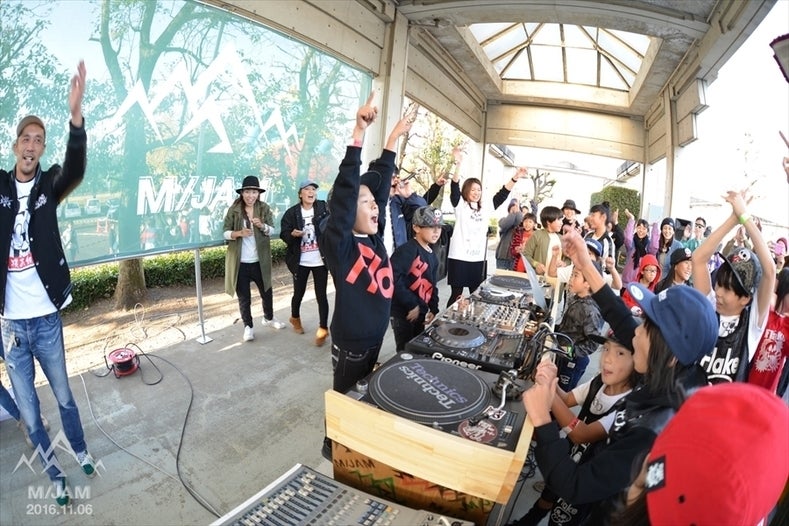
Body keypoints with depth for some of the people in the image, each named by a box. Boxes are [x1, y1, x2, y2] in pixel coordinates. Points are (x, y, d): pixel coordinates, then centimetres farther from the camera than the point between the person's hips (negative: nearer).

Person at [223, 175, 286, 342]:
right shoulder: (234, 210, -6)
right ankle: (248, 326, 25)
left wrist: (262, 226, -24)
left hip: (260, 260, 2)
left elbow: (271, 230, -3)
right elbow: (225, 232, -6)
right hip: (240, 262, -2)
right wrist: (239, 233, -25)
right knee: (244, 296, 8)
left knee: (267, 291, 18)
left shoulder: (265, 209, -2)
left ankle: (269, 318, 41)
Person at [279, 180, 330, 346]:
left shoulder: (323, 208, 0)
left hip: (320, 260, -1)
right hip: (300, 261, 1)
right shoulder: (292, 212, -1)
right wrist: (293, 234, -19)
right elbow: (283, 234, 0)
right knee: (298, 293, 16)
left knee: (321, 295, 1)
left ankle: (323, 329, 14)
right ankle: (295, 318, 44)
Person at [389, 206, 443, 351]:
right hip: (403, 312, -8)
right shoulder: (407, 250, -19)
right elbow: (393, 278, -28)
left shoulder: (432, 256, 10)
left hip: (420, 313, 8)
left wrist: (434, 309, 7)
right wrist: (412, 304, -23)